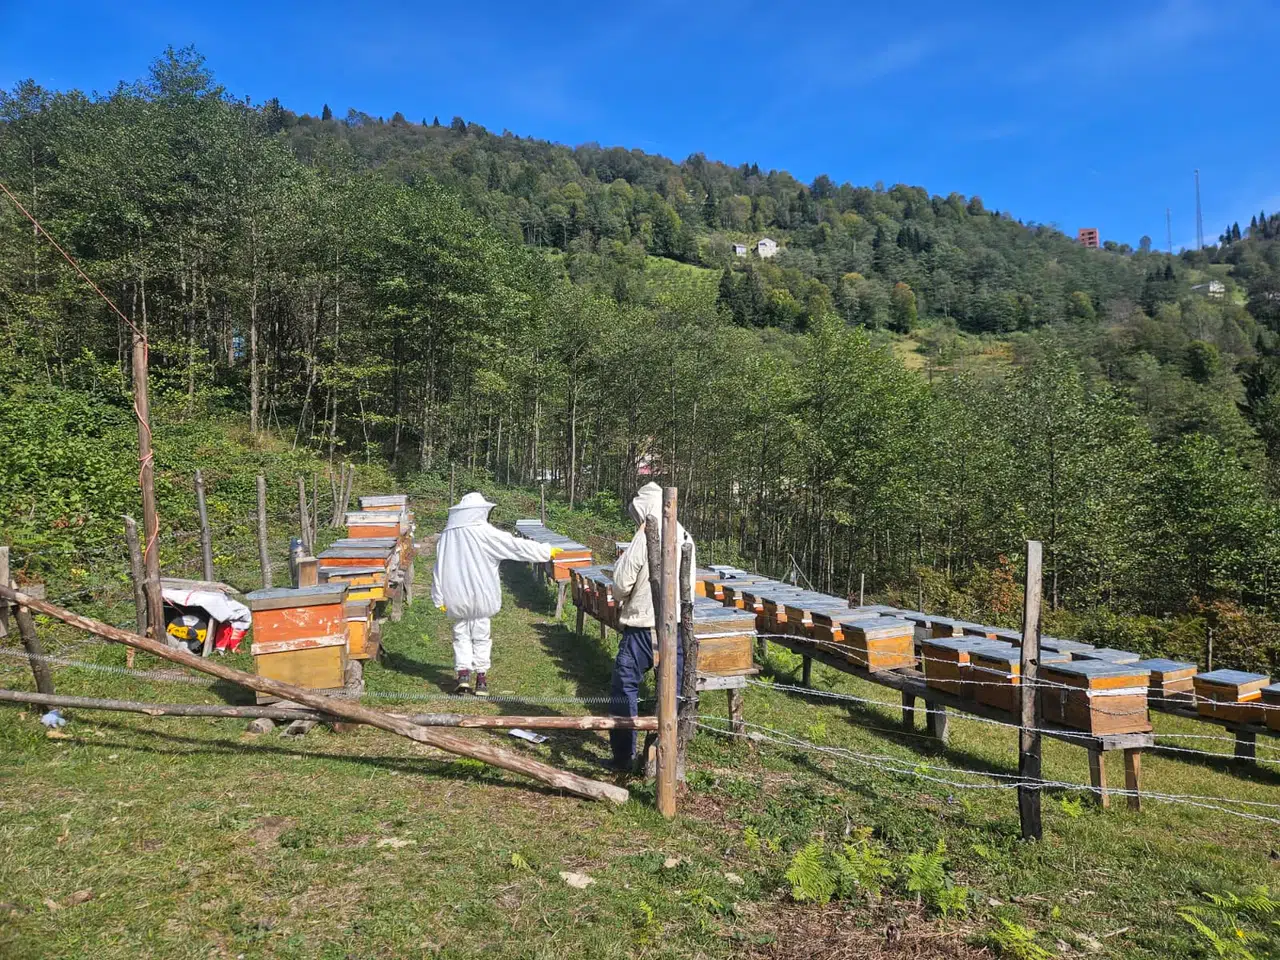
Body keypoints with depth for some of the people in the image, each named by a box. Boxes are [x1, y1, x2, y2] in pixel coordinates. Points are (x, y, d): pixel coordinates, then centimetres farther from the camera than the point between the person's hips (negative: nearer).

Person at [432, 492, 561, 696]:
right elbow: (516, 545, -8)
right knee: (481, 635, 8)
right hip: (480, 595, -3)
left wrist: (439, 598, 13)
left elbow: (439, 568, 6)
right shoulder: (484, 532, -11)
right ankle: (481, 678, 12)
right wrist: (546, 551, 2)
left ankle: (463, 674, 4)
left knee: (461, 634, 14)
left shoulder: (447, 535, 3)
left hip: (456, 596, 3)